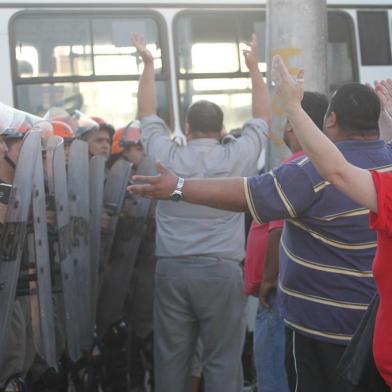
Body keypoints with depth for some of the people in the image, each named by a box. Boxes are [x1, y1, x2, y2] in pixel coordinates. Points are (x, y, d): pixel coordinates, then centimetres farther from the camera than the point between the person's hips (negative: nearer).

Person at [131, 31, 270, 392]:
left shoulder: (167, 156, 3)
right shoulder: (238, 157, 0)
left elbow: (147, 114, 20)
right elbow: (263, 118, 17)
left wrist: (149, 64, 28)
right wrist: (254, 68, 25)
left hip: (171, 269, 2)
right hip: (222, 270, -2)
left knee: (171, 359, 7)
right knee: (222, 361, 1)